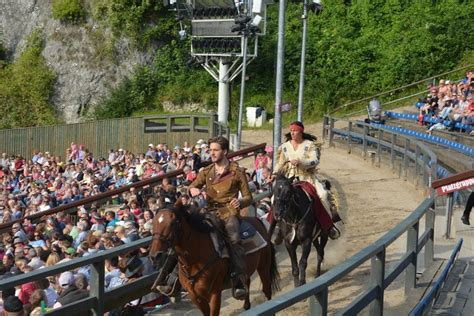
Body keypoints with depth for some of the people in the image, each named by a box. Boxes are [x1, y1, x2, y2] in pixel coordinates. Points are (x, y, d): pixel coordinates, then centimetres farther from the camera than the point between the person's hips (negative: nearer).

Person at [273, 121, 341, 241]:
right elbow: (280, 164, 14)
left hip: (308, 176, -3)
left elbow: (315, 160, -15)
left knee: (323, 194, -27)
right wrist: (274, 174, -4)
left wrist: (300, 162, -30)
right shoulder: (285, 146, 11)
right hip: (290, 178, 3)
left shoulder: (310, 145, -1)